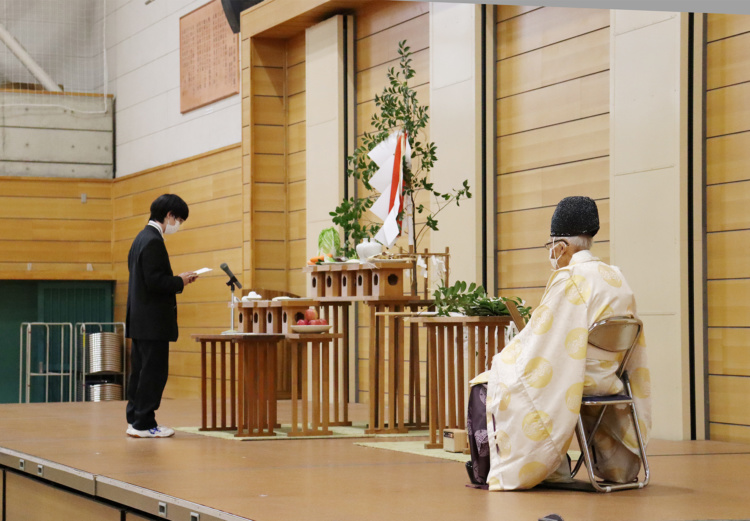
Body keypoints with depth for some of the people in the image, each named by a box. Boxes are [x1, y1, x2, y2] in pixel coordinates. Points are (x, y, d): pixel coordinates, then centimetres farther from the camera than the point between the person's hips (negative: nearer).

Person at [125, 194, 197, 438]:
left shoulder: (142, 238, 16)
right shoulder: (153, 241, -16)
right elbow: (155, 281, -23)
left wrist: (177, 280, 12)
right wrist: (180, 282, -9)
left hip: (140, 320, 11)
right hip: (153, 321, -11)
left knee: (141, 371, 13)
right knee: (154, 372, -6)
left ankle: (135, 419, 18)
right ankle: (144, 424, -3)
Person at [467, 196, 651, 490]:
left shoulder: (568, 279, -17)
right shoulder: (616, 278, 8)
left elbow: (539, 336, -14)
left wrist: (505, 358, 2)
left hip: (573, 378, -9)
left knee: (487, 385, 8)